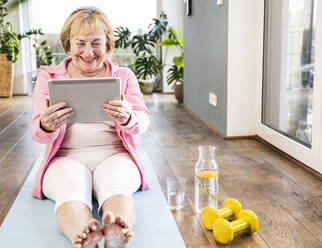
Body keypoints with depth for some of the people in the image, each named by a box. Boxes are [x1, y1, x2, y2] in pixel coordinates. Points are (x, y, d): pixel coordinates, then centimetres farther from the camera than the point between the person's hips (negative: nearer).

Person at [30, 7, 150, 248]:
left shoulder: (124, 75, 14)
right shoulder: (49, 76, 13)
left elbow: (143, 119, 1)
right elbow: (37, 132, 4)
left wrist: (128, 119, -25)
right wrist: (46, 126, -23)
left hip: (114, 155, 1)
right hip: (66, 158, 0)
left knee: (115, 183, -34)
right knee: (71, 185, -35)